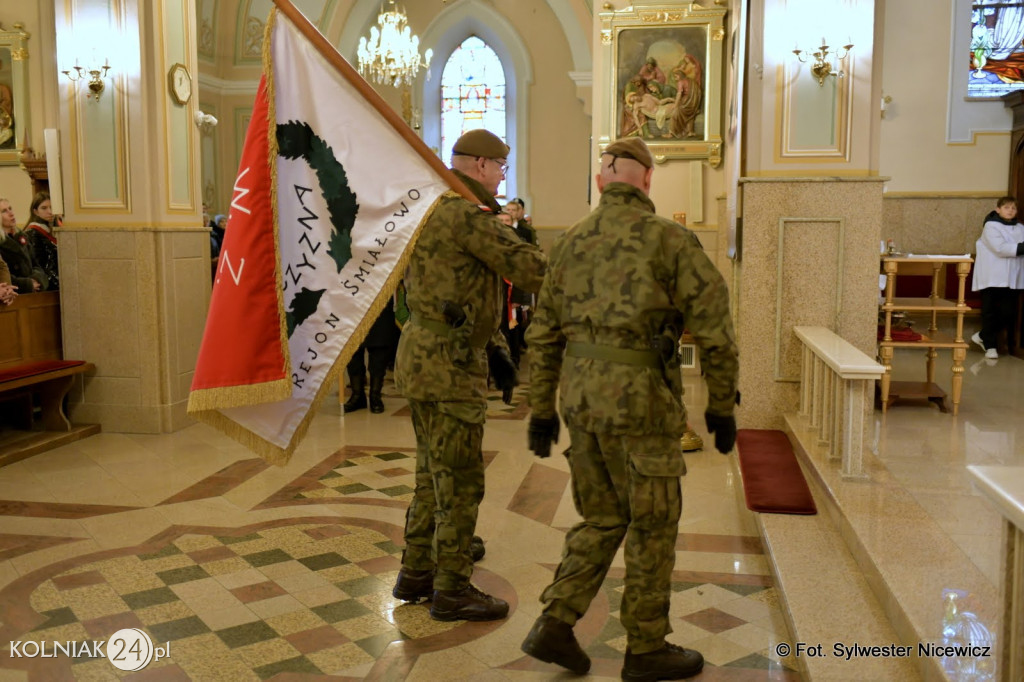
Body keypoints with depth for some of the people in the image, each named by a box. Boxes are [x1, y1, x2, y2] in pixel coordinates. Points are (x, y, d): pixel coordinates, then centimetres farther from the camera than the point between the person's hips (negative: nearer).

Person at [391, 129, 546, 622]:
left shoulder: (433, 211, 18)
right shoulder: (466, 213, -15)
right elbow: (524, 266, -18)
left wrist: (495, 350, 15)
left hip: (423, 357, 10)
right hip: (448, 363, -10)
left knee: (433, 474, 18)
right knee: (461, 482, -1)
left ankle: (415, 574, 29)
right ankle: (451, 591, 10)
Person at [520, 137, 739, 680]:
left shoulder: (570, 242, 11)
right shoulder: (670, 238, -6)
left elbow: (543, 335, 11)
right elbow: (715, 329, -7)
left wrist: (541, 412, 16)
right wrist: (722, 408, 2)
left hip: (582, 395, 6)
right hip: (640, 398, -6)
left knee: (603, 518, 18)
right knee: (654, 524, 9)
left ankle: (555, 626, 10)